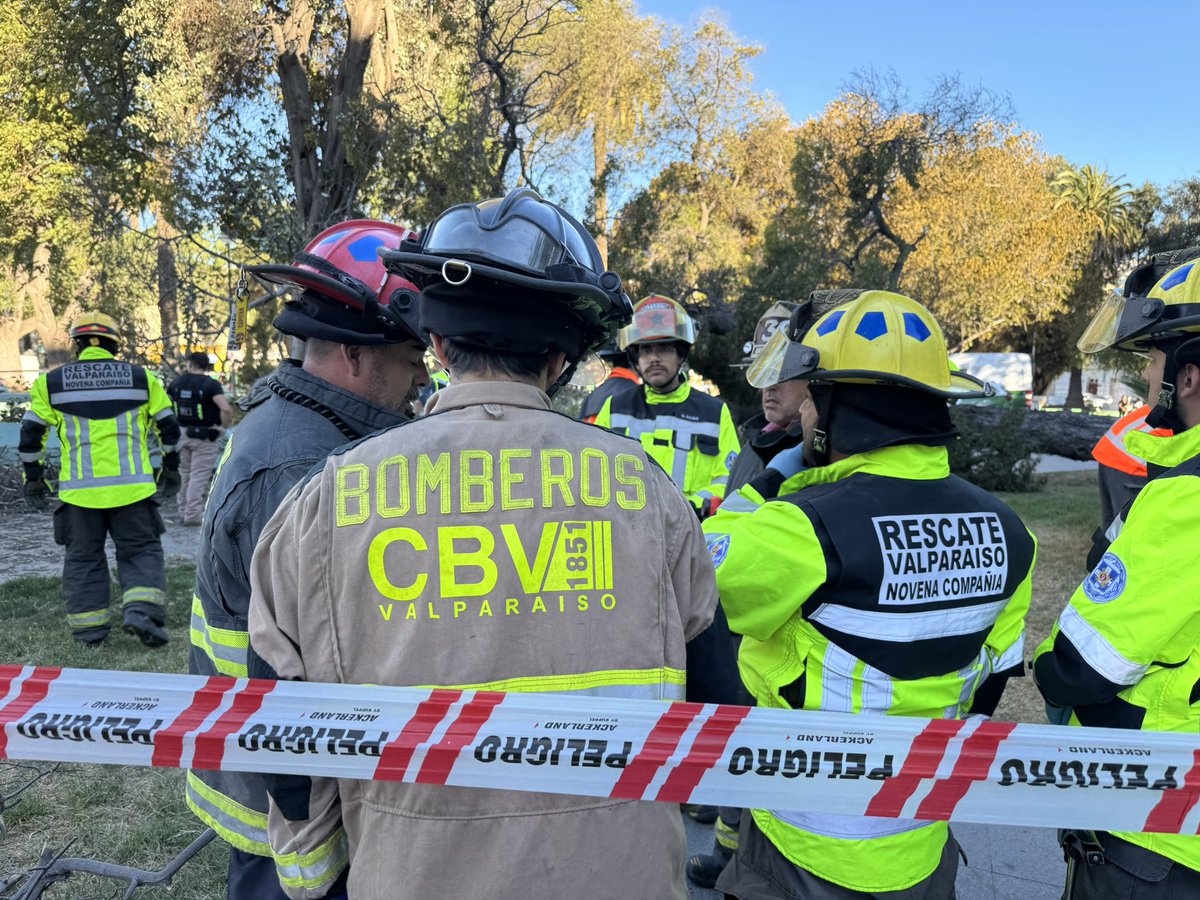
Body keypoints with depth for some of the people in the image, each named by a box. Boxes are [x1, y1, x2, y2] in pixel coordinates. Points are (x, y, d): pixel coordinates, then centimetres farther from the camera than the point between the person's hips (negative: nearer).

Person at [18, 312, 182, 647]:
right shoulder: (141, 377, 5)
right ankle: (142, 610, -9)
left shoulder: (51, 382, 5)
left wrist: (33, 479, 16)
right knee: (141, 551, 9)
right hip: (132, 487, -1)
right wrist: (171, 471, 19)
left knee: (83, 557, 13)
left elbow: (31, 434, 5)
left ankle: (89, 627, 17)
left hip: (79, 490, 1)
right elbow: (169, 427, 8)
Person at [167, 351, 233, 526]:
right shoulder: (211, 384, -11)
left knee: (185, 475, 16)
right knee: (199, 476, -1)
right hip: (204, 436, -5)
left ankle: (183, 513, 23)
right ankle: (193, 514, -2)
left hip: (182, 434, 5)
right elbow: (226, 409, -24)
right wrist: (224, 427, -10)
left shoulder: (177, 382, 5)